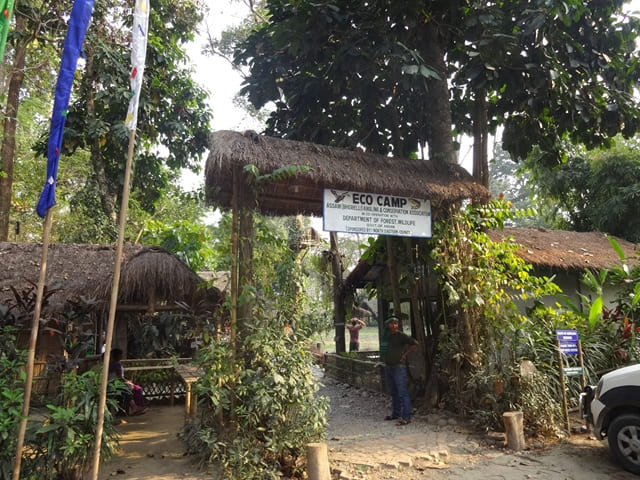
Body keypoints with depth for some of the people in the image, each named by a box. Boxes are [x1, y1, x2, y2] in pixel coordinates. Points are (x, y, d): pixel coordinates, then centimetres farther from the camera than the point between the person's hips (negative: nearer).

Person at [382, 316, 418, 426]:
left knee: (402, 392, -8)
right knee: (393, 392, 16)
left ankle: (406, 417, -6)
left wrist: (405, 355, -11)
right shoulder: (388, 336, 12)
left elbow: (415, 343, -14)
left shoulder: (401, 335, -8)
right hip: (388, 367, 8)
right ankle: (396, 413, 28)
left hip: (399, 367, -8)